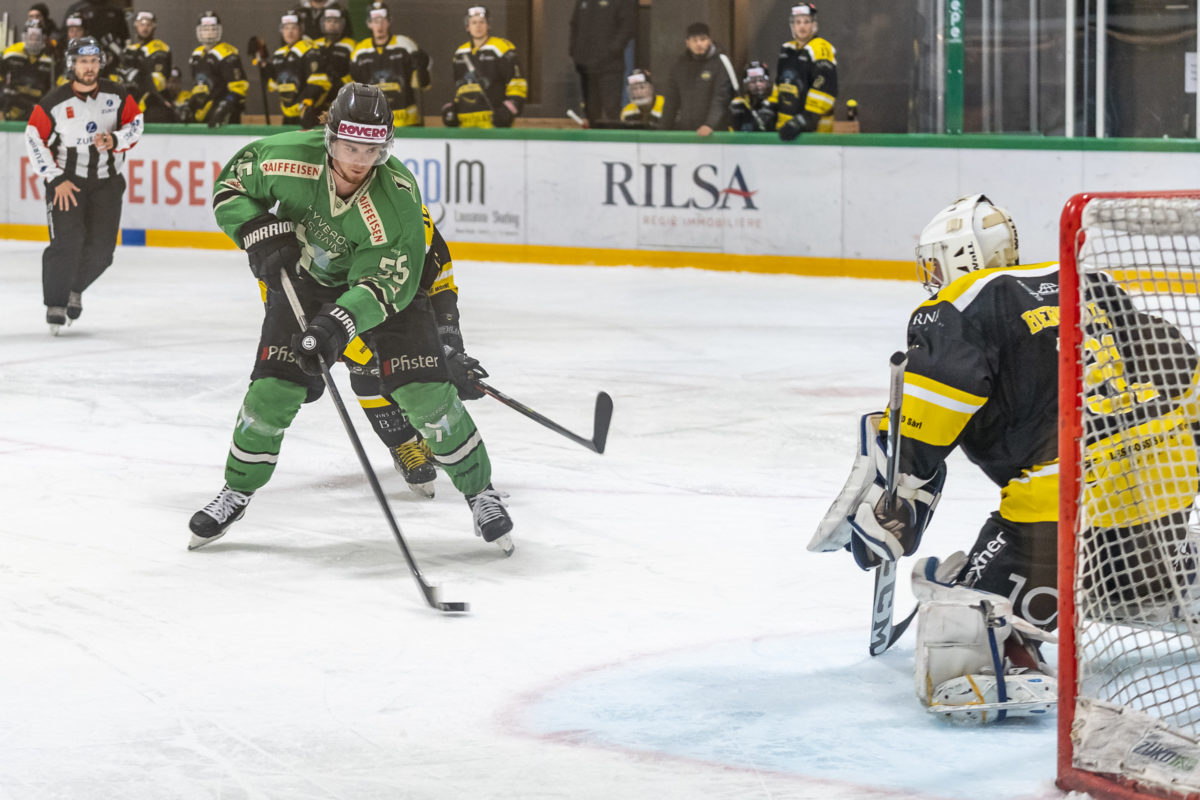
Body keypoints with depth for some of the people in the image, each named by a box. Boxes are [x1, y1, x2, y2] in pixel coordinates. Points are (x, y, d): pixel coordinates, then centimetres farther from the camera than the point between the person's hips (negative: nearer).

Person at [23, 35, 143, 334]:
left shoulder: (117, 96, -4)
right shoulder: (53, 103, -11)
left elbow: (135, 123, 7)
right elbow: (34, 140, -6)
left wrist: (115, 140, -15)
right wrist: (57, 179, -11)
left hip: (106, 180, 3)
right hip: (66, 179, -3)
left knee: (101, 247, -4)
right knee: (67, 240, -18)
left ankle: (75, 289, 23)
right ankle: (56, 304, -6)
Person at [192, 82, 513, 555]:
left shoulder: (397, 197, -33)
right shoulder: (291, 158, -27)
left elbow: (386, 282, -30)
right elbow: (231, 184, -9)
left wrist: (341, 322, -44)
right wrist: (261, 232, -25)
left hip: (383, 282, -2)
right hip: (303, 278, 2)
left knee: (425, 391, -12)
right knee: (272, 389, -5)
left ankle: (479, 492, 7)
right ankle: (236, 494, 16)